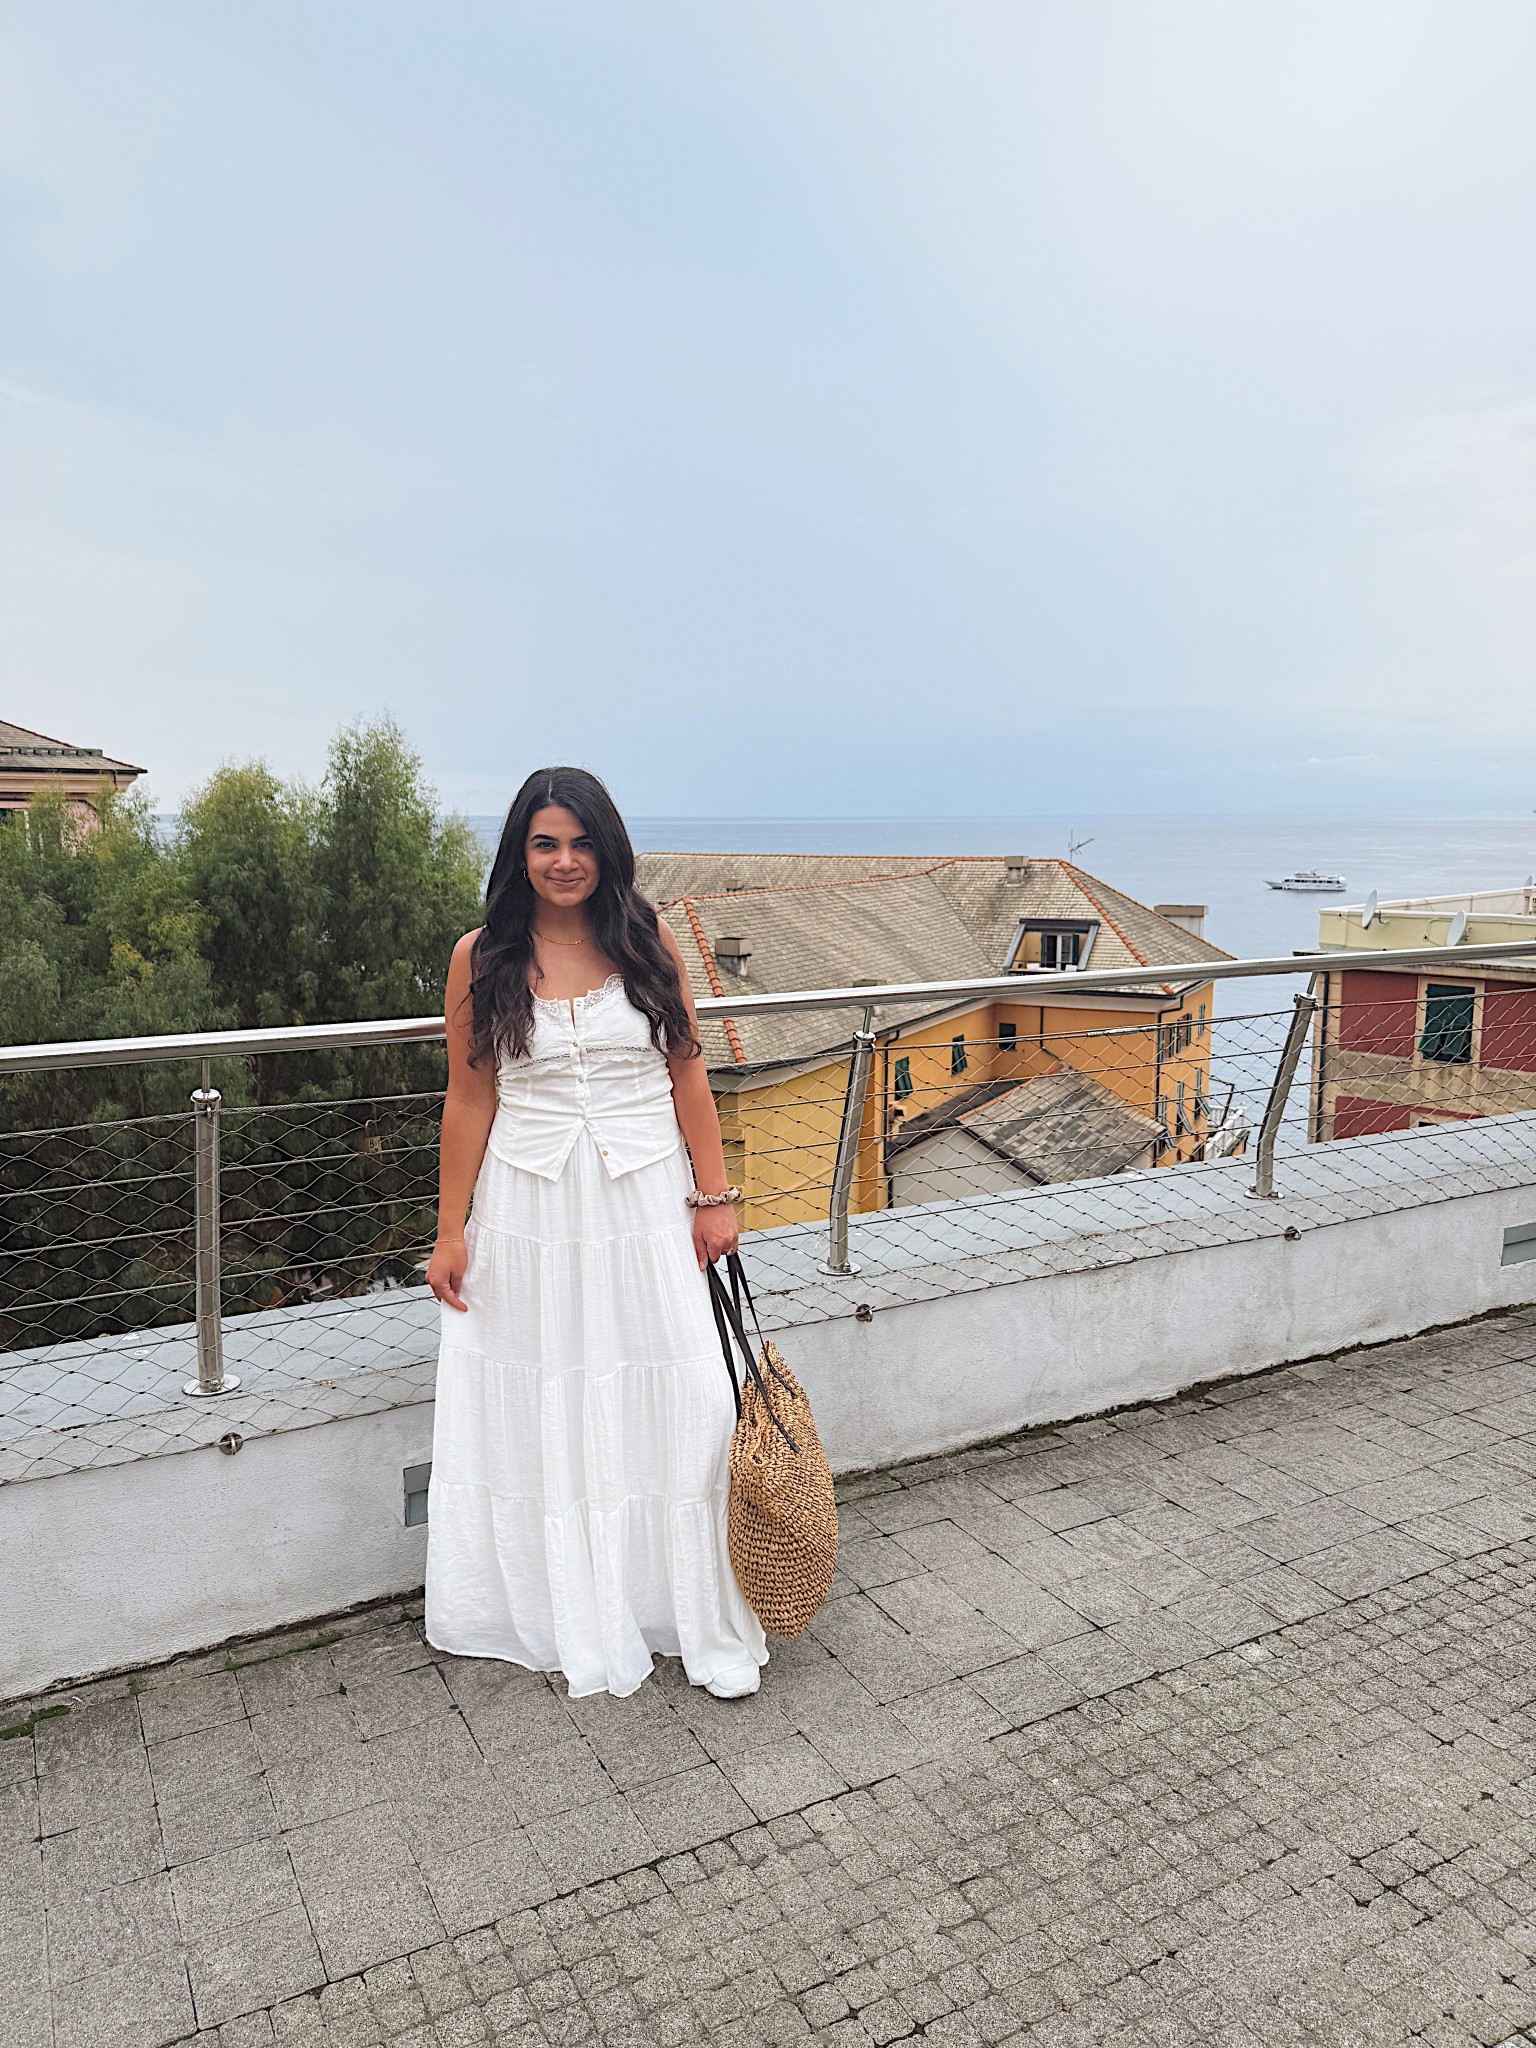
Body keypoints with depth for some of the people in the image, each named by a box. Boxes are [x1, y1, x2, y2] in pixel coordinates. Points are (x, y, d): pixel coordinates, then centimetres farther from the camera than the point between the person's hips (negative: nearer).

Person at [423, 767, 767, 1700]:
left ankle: (708, 1622, 19)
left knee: (678, 1406, 2)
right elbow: (470, 1100, 1)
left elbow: (688, 1073, 3)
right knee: (543, 1417, 9)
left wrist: (716, 1196, -1)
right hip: (531, 1211, 0)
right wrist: (452, 1230, 1)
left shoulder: (649, 943, 0)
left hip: (646, 1202, 0)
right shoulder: (483, 958, -2)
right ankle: (577, 1624, 28)